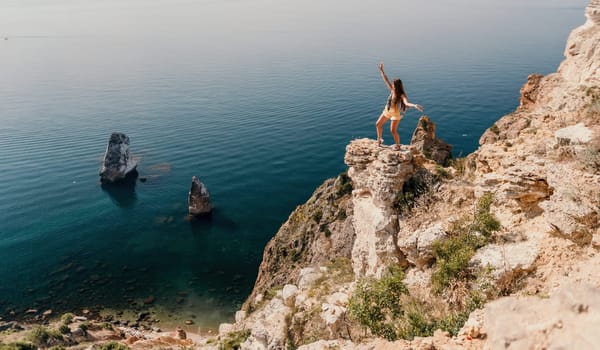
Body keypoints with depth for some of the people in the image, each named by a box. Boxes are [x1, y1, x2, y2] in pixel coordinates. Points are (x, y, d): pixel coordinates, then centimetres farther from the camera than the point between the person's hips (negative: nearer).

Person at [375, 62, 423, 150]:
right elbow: (386, 80, -5)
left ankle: (397, 145, 15)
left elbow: (407, 103, -44)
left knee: (393, 130, -8)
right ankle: (379, 139, 34)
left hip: (396, 113, -7)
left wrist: (415, 105, -65)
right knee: (378, 124, 12)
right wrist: (381, 70, -6)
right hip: (387, 111, 7)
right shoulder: (392, 90, -11)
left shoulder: (402, 95, -27)